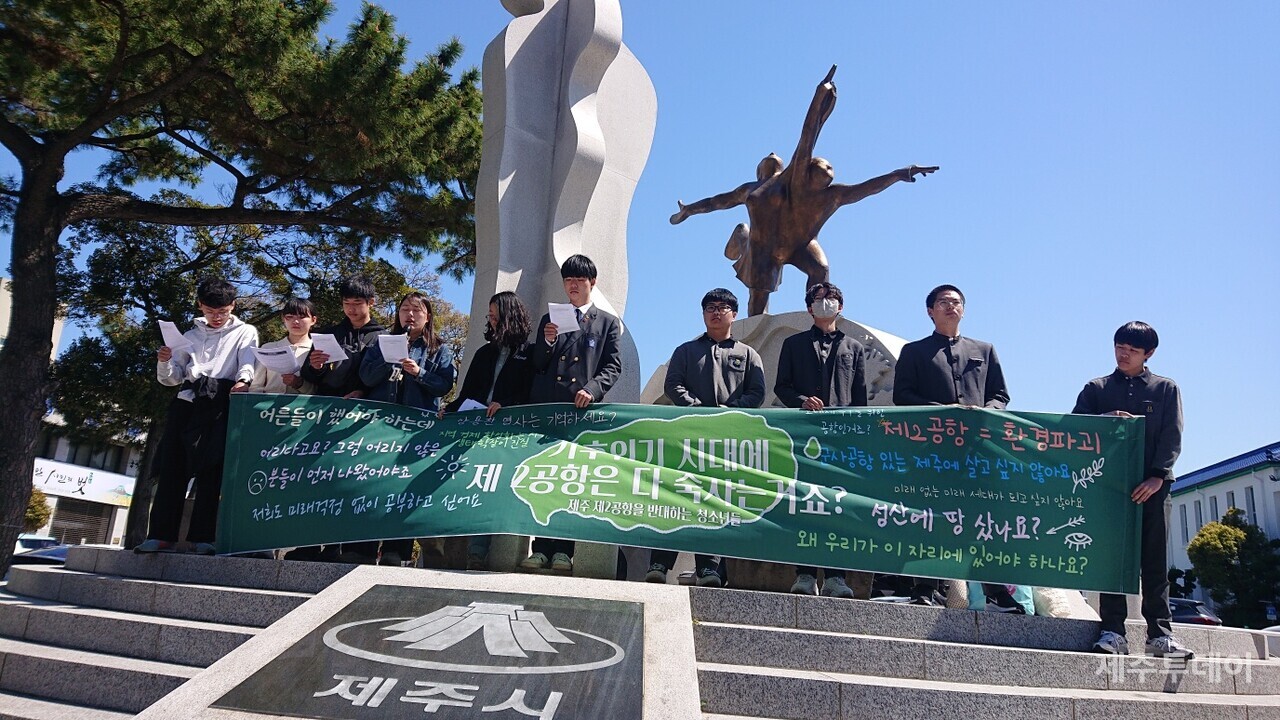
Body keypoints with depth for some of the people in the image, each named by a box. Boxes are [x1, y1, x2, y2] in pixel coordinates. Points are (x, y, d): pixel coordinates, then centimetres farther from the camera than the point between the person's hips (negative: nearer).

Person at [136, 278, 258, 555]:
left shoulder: (245, 332, 12)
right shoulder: (191, 335, 22)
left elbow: (248, 363, -7)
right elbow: (172, 378, 20)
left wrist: (243, 381, -30)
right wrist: (164, 362, -3)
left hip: (220, 405, -4)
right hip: (187, 401, 4)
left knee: (210, 471, -7)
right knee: (172, 467, -2)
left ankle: (202, 537, -8)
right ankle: (161, 535, -2)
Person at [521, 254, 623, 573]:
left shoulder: (608, 323, 14)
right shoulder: (549, 320, 21)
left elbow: (612, 367, 4)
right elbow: (536, 367, 16)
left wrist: (592, 389, -14)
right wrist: (546, 342, -4)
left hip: (582, 409, -2)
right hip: (546, 406, 2)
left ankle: (563, 550, -2)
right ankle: (541, 548, 0)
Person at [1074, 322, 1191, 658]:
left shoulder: (1166, 389, 13)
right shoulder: (1096, 388, 14)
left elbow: (1172, 437, 3)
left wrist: (1157, 476, -10)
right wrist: (1106, 419, -15)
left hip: (1152, 484, 0)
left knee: (1156, 561, 1)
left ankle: (1160, 633, 6)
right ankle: (1113, 632, -2)